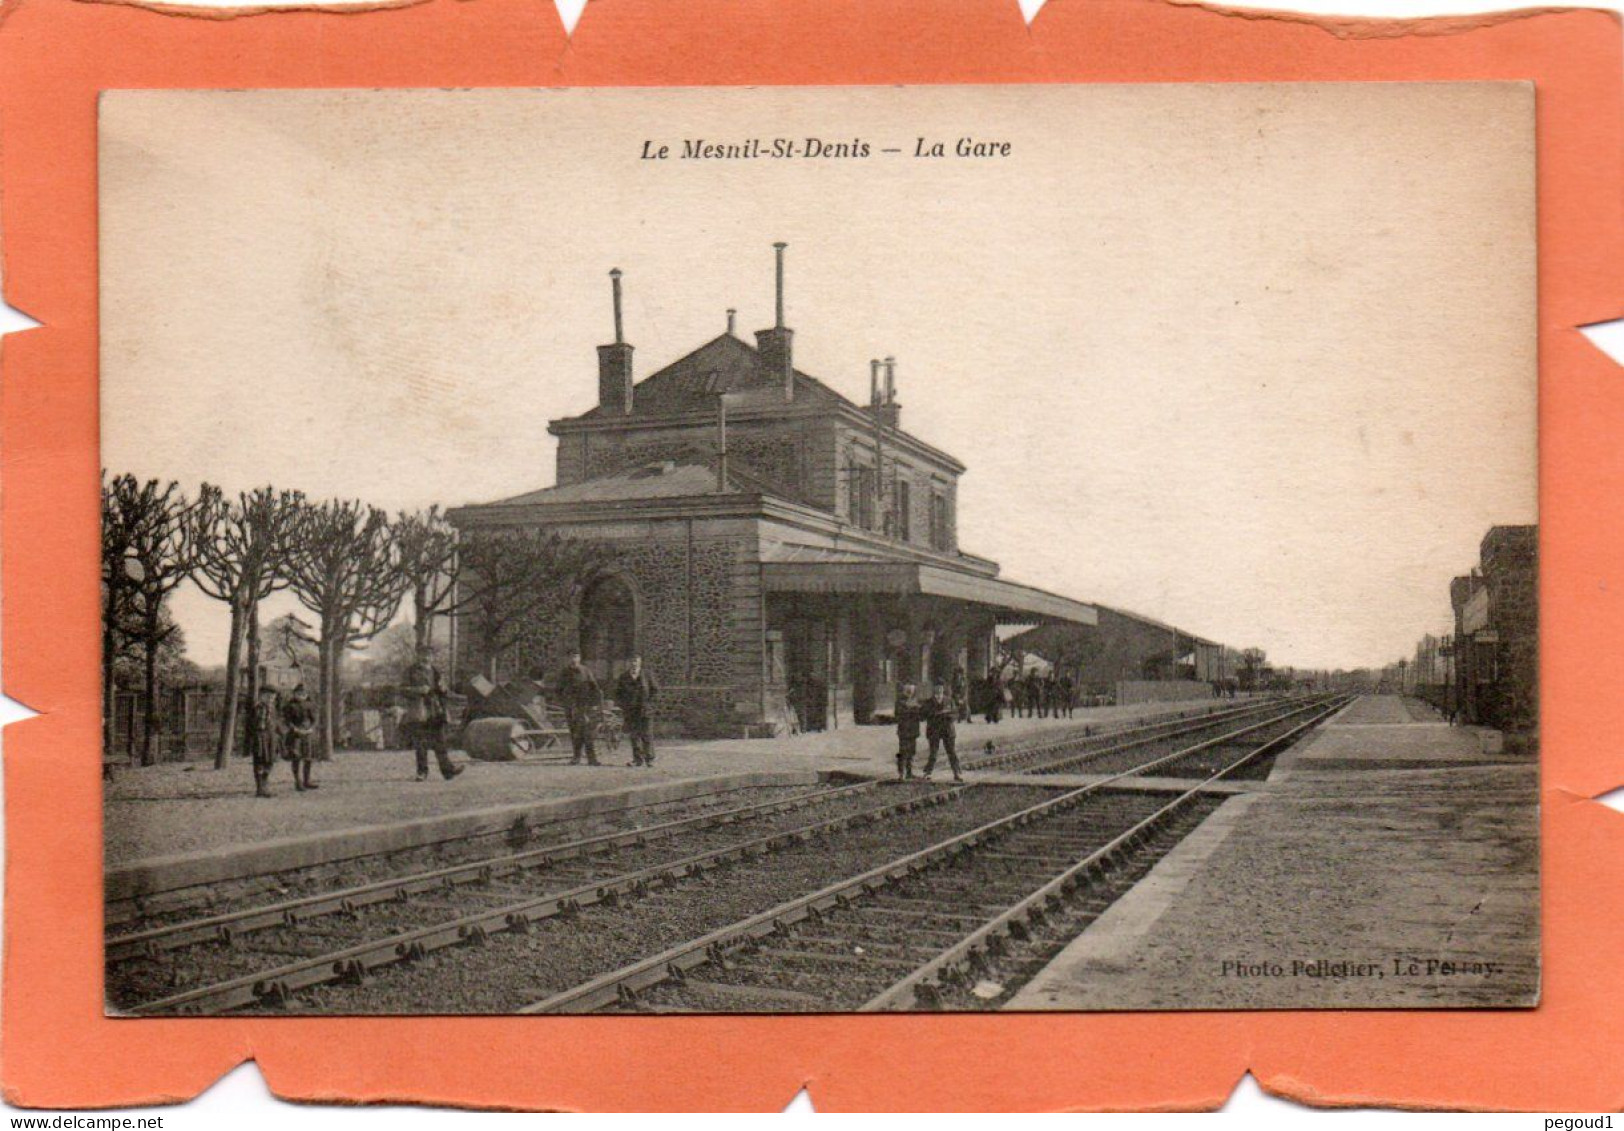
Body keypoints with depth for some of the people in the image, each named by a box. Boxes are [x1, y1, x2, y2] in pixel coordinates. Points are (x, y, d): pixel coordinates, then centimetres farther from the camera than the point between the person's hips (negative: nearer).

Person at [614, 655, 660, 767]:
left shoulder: (647, 674, 2)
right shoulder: (624, 676, 8)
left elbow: (655, 690, 5)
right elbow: (618, 693, 16)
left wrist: (648, 702, -6)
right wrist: (623, 704, 2)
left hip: (645, 710, -2)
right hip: (630, 710, 2)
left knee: (647, 734, -6)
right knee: (634, 735, 1)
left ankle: (649, 759, 1)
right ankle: (638, 759, 7)